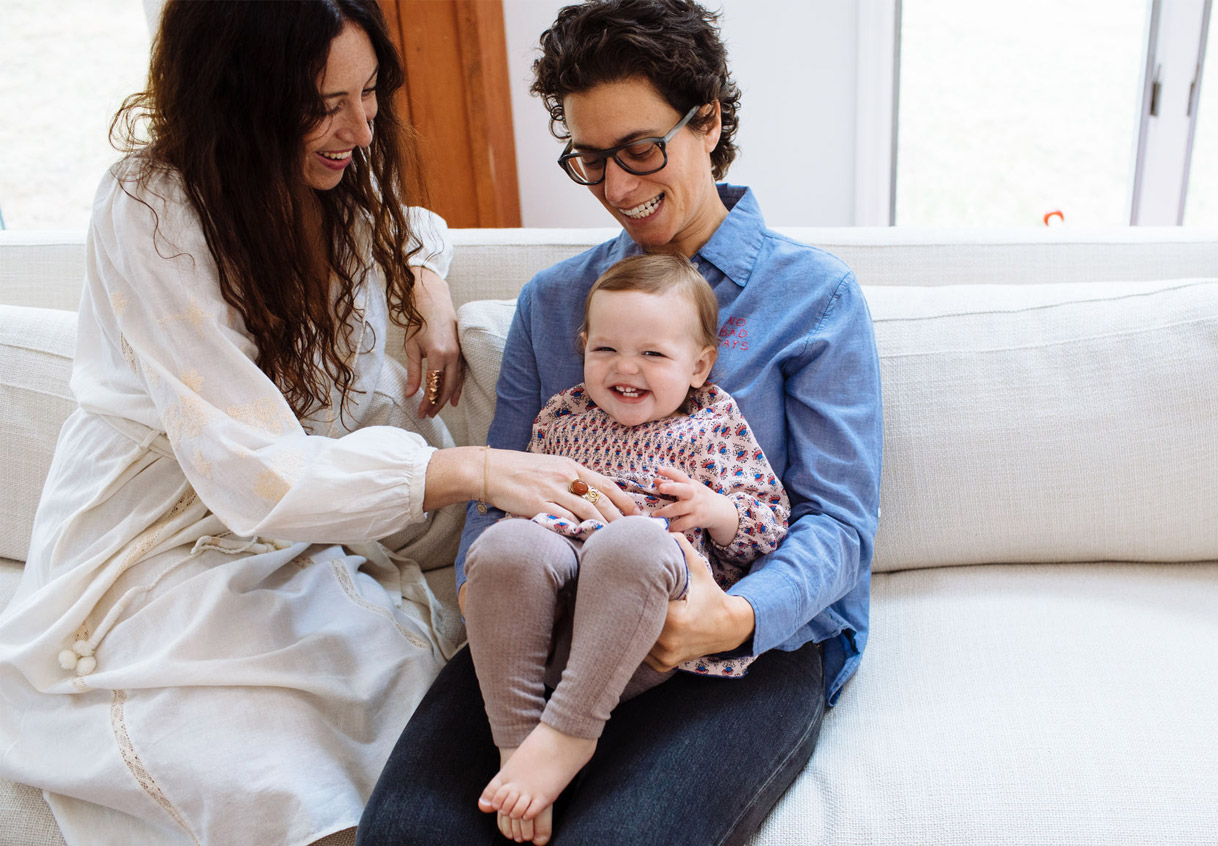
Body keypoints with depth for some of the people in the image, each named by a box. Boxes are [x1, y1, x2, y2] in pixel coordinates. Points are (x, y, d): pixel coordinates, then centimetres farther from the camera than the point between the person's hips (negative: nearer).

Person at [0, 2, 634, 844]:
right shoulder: (150, 215, -25)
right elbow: (251, 470, -32)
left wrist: (430, 296, -3)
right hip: (168, 543, -6)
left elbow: (405, 228, 21)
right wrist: (475, 470, -42)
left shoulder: (344, 164, -4)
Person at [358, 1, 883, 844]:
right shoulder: (551, 299, 17)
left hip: (764, 636, -3)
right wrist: (483, 581, -8)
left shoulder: (816, 294, 3)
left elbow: (839, 520, -3)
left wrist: (739, 616, -23)